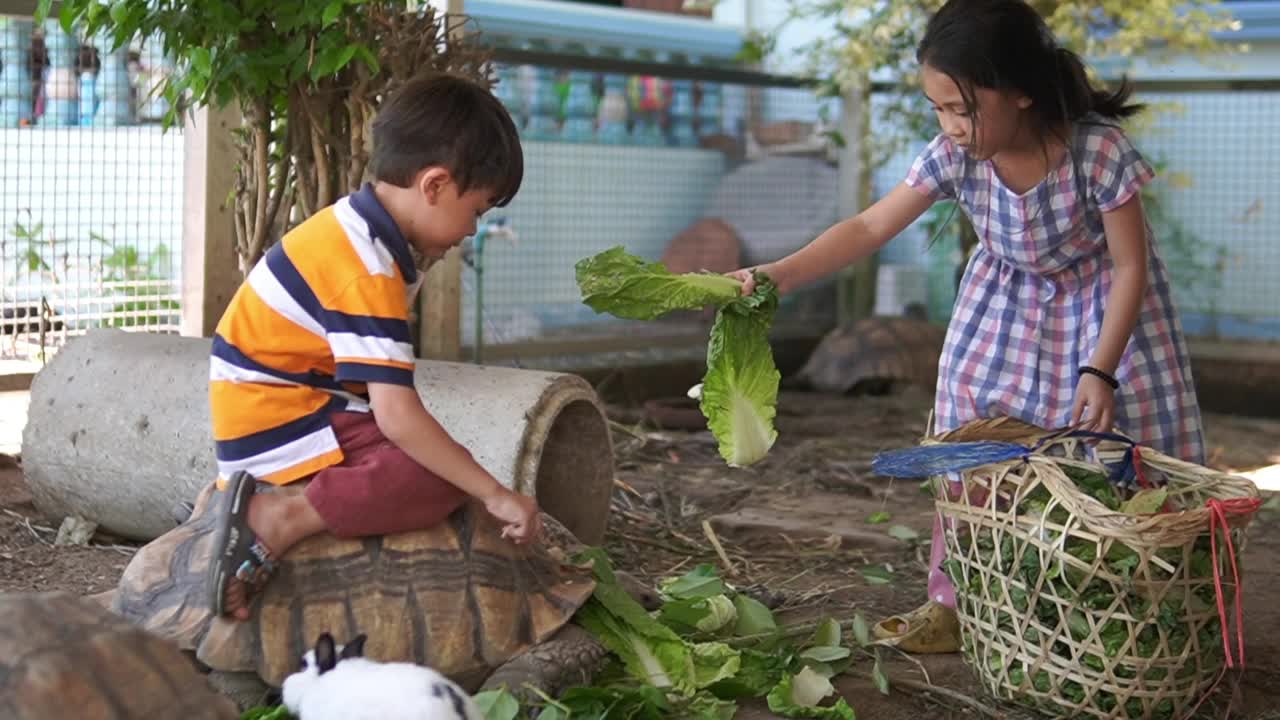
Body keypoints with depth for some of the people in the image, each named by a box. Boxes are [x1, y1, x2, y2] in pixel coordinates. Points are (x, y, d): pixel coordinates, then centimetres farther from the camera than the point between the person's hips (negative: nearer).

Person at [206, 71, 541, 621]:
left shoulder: (355, 226, 7)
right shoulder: (367, 272, -23)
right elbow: (398, 415, -29)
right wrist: (496, 496, -24)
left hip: (269, 412, 10)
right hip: (278, 419, -10)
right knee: (442, 479, -21)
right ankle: (278, 520, -21)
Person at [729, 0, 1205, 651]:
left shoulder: (1098, 150, -32)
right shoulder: (953, 156, -22)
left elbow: (1130, 265, -23)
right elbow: (870, 227, -16)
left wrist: (1101, 369, -28)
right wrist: (779, 275, -27)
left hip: (1098, 300, -3)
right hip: (1007, 298, 4)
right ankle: (958, 602, 6)